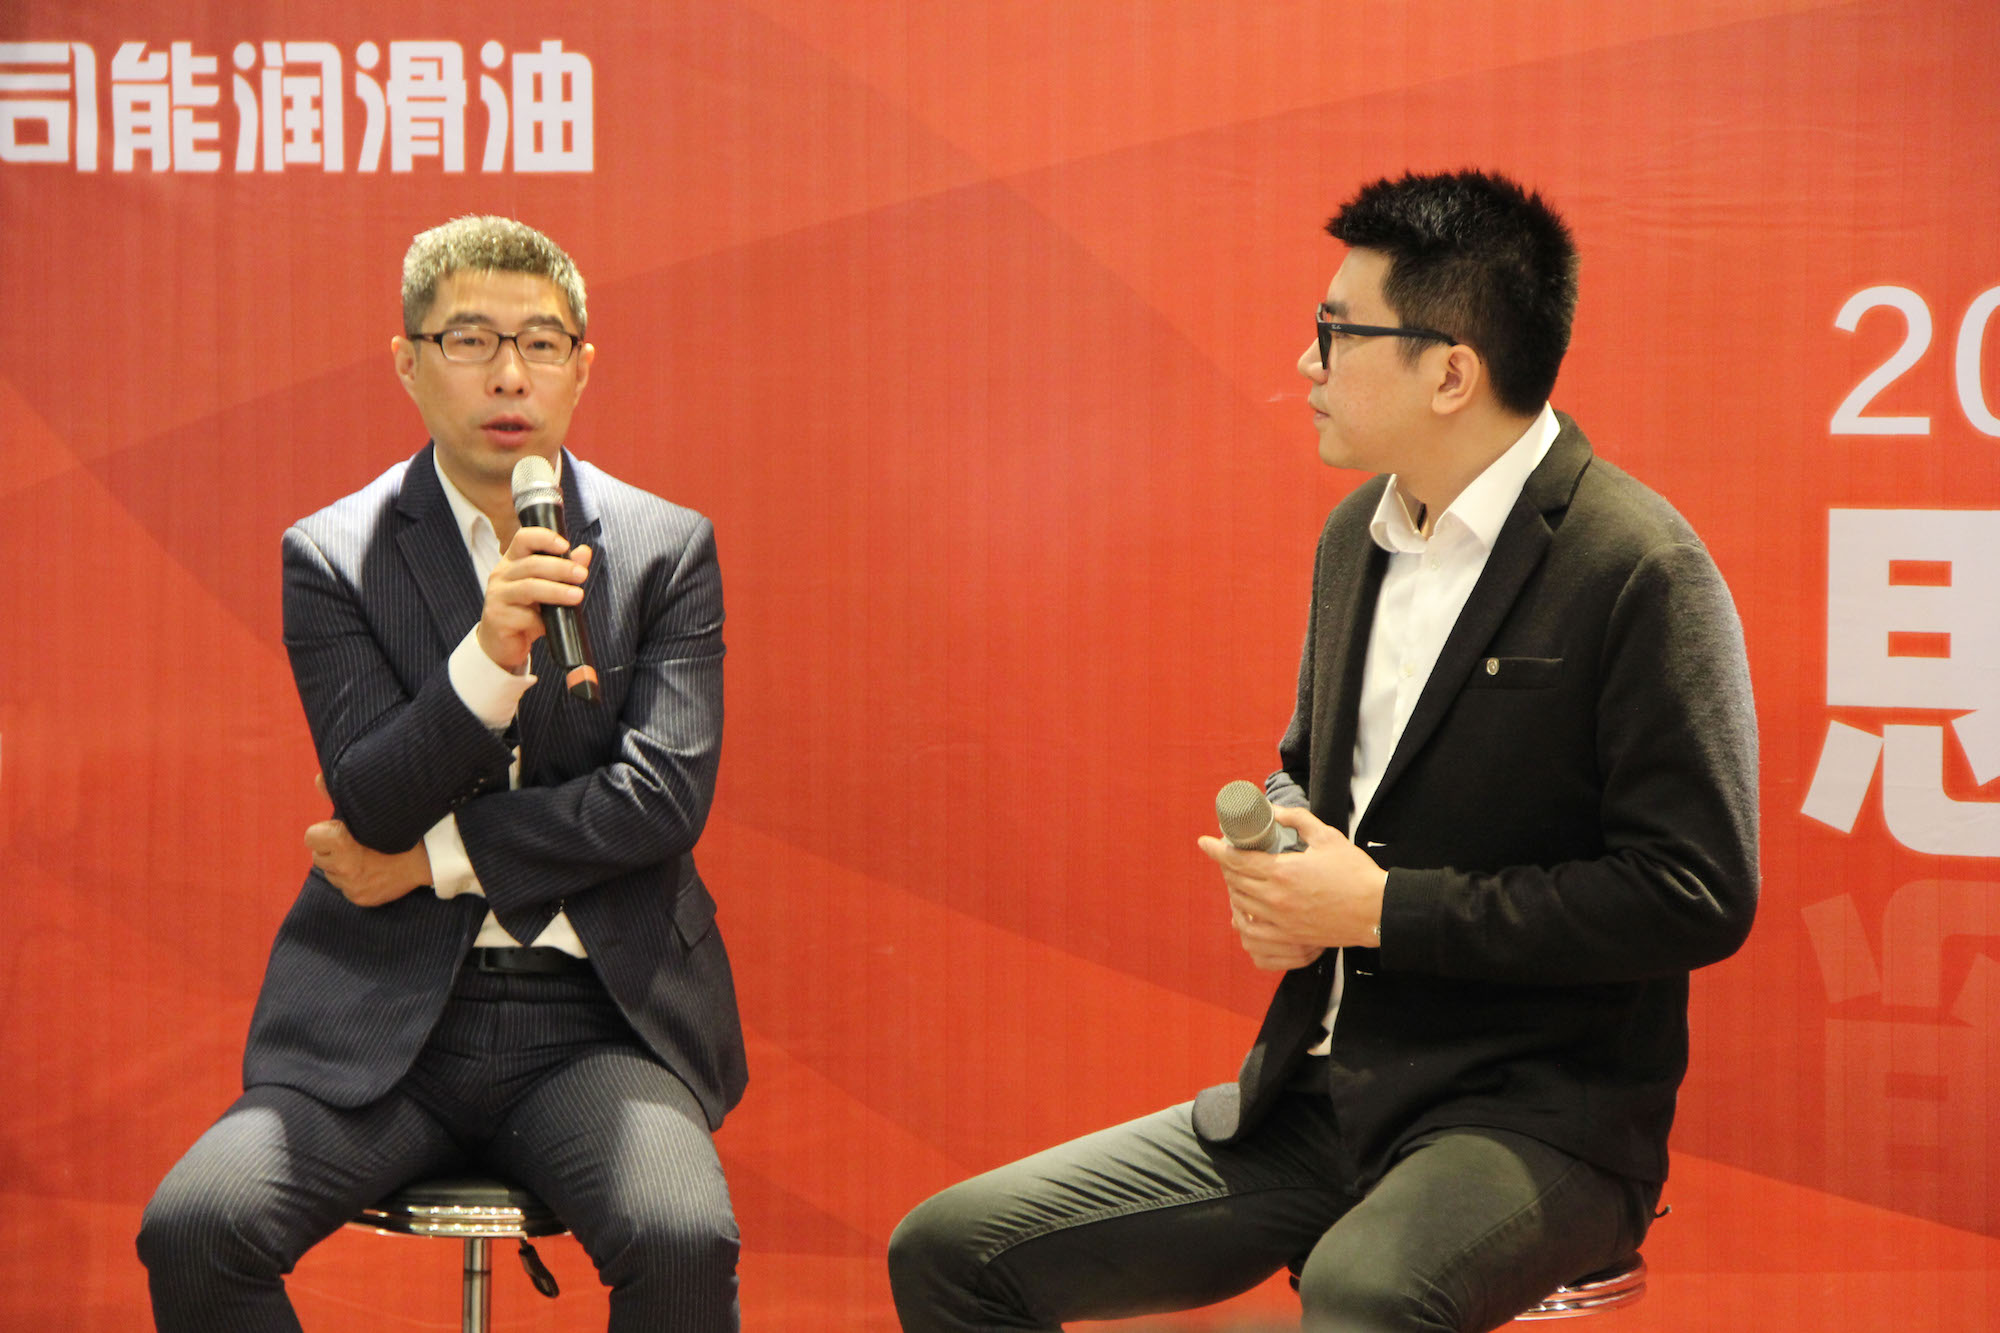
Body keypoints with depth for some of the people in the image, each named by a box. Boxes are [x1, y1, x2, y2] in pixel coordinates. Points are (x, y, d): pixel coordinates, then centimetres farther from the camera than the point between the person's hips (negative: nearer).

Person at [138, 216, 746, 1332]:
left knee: (683, 1239, -30)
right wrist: (488, 660, -23)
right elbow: (372, 807, -6)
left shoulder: (669, 549, 7)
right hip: (385, 1026, 1)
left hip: (596, 1018, 0)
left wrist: (438, 858, -4)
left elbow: (664, 798, -3)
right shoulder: (333, 557, 5)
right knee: (195, 1226, -24)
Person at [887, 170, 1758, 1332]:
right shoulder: (1360, 535, 11)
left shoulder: (1637, 570, -14)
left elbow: (1697, 894, -18)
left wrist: (1384, 907, -16)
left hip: (1536, 1115, -8)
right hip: (1319, 1096, 8)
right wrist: (1271, 866, 1)